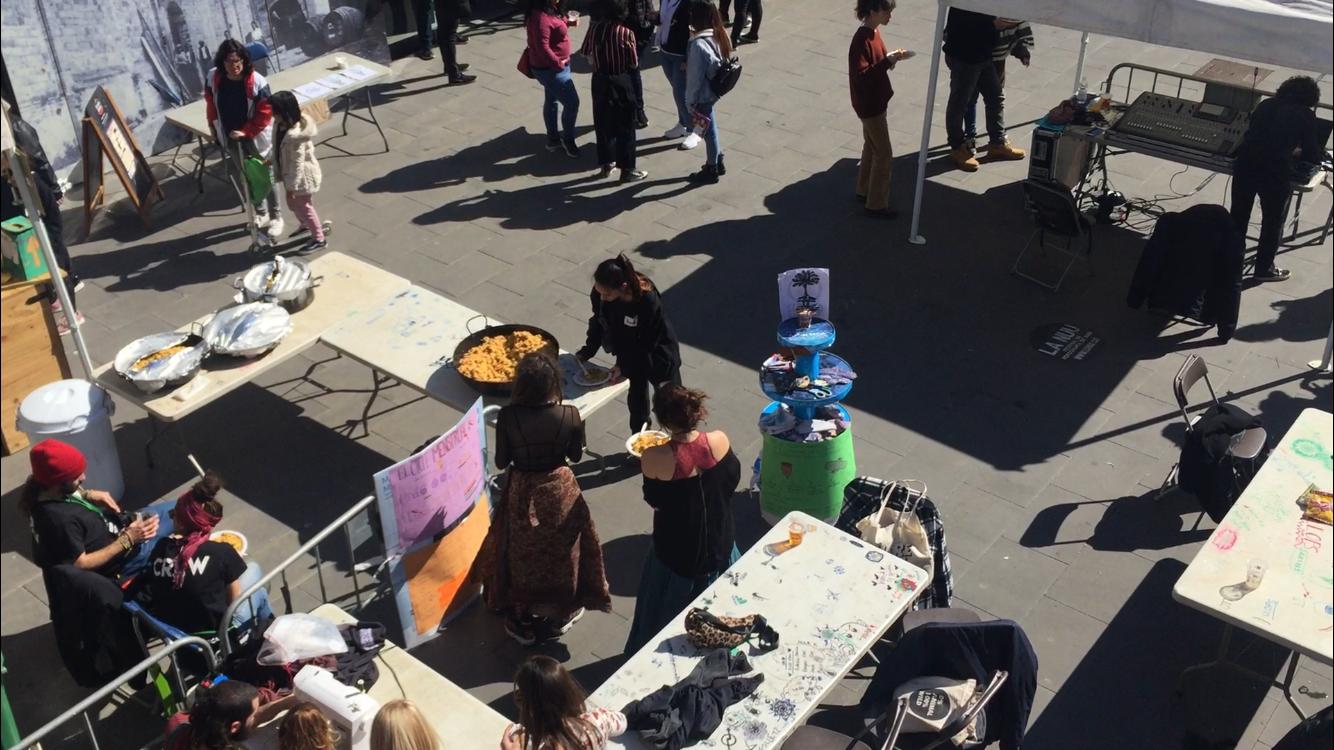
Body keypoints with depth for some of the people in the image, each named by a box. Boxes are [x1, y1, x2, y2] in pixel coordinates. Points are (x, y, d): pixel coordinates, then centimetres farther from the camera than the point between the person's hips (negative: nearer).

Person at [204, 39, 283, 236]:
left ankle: (275, 218, 25)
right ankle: (260, 213, 37)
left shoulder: (256, 82, -22)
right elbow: (211, 105, 5)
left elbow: (265, 112, -17)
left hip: (256, 138, -4)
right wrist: (215, 129, 9)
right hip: (229, 139, 4)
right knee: (242, 178, 17)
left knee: (265, 177, 9)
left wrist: (246, 132, -20)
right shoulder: (213, 79, -11)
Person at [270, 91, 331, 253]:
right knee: (293, 204, 27)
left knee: (303, 207, 9)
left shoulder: (295, 135, -35)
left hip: (303, 176, -9)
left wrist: (292, 186, -22)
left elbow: (298, 163, -29)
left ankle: (319, 239, 27)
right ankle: (304, 226, 53)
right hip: (291, 174, 9)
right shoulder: (280, 124, -7)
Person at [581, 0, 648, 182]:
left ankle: (605, 164, 28)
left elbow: (588, 58, 0)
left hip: (600, 82, 4)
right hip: (621, 83, -4)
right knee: (625, 128, 6)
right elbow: (634, 64, -12)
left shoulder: (594, 28, -7)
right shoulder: (626, 33, -18)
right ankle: (626, 170, 12)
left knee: (602, 124, 18)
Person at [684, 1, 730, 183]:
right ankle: (718, 162, 40)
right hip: (712, 92, 8)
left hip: (702, 96, -8)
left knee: (708, 130, 9)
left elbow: (695, 78, -23)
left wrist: (690, 102, -12)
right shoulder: (717, 35, -5)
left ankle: (711, 170, 27)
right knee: (710, 128, 24)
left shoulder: (698, 45, -31)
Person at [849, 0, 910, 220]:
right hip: (869, 104, -10)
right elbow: (860, 75, -30)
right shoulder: (862, 40, -25)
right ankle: (876, 204, 7)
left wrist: (890, 58, -2)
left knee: (872, 147, 21)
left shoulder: (874, 32, 5)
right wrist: (888, 61, -32)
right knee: (884, 154, -2)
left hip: (876, 100, 10)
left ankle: (864, 191, 36)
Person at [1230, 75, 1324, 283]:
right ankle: (1264, 269, 26)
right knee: (1273, 221, 15)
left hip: (1245, 162, 4)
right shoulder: (1305, 115, 6)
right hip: (1275, 170, -4)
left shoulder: (1266, 105, 18)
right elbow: (1311, 156, 8)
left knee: (1238, 215, 19)